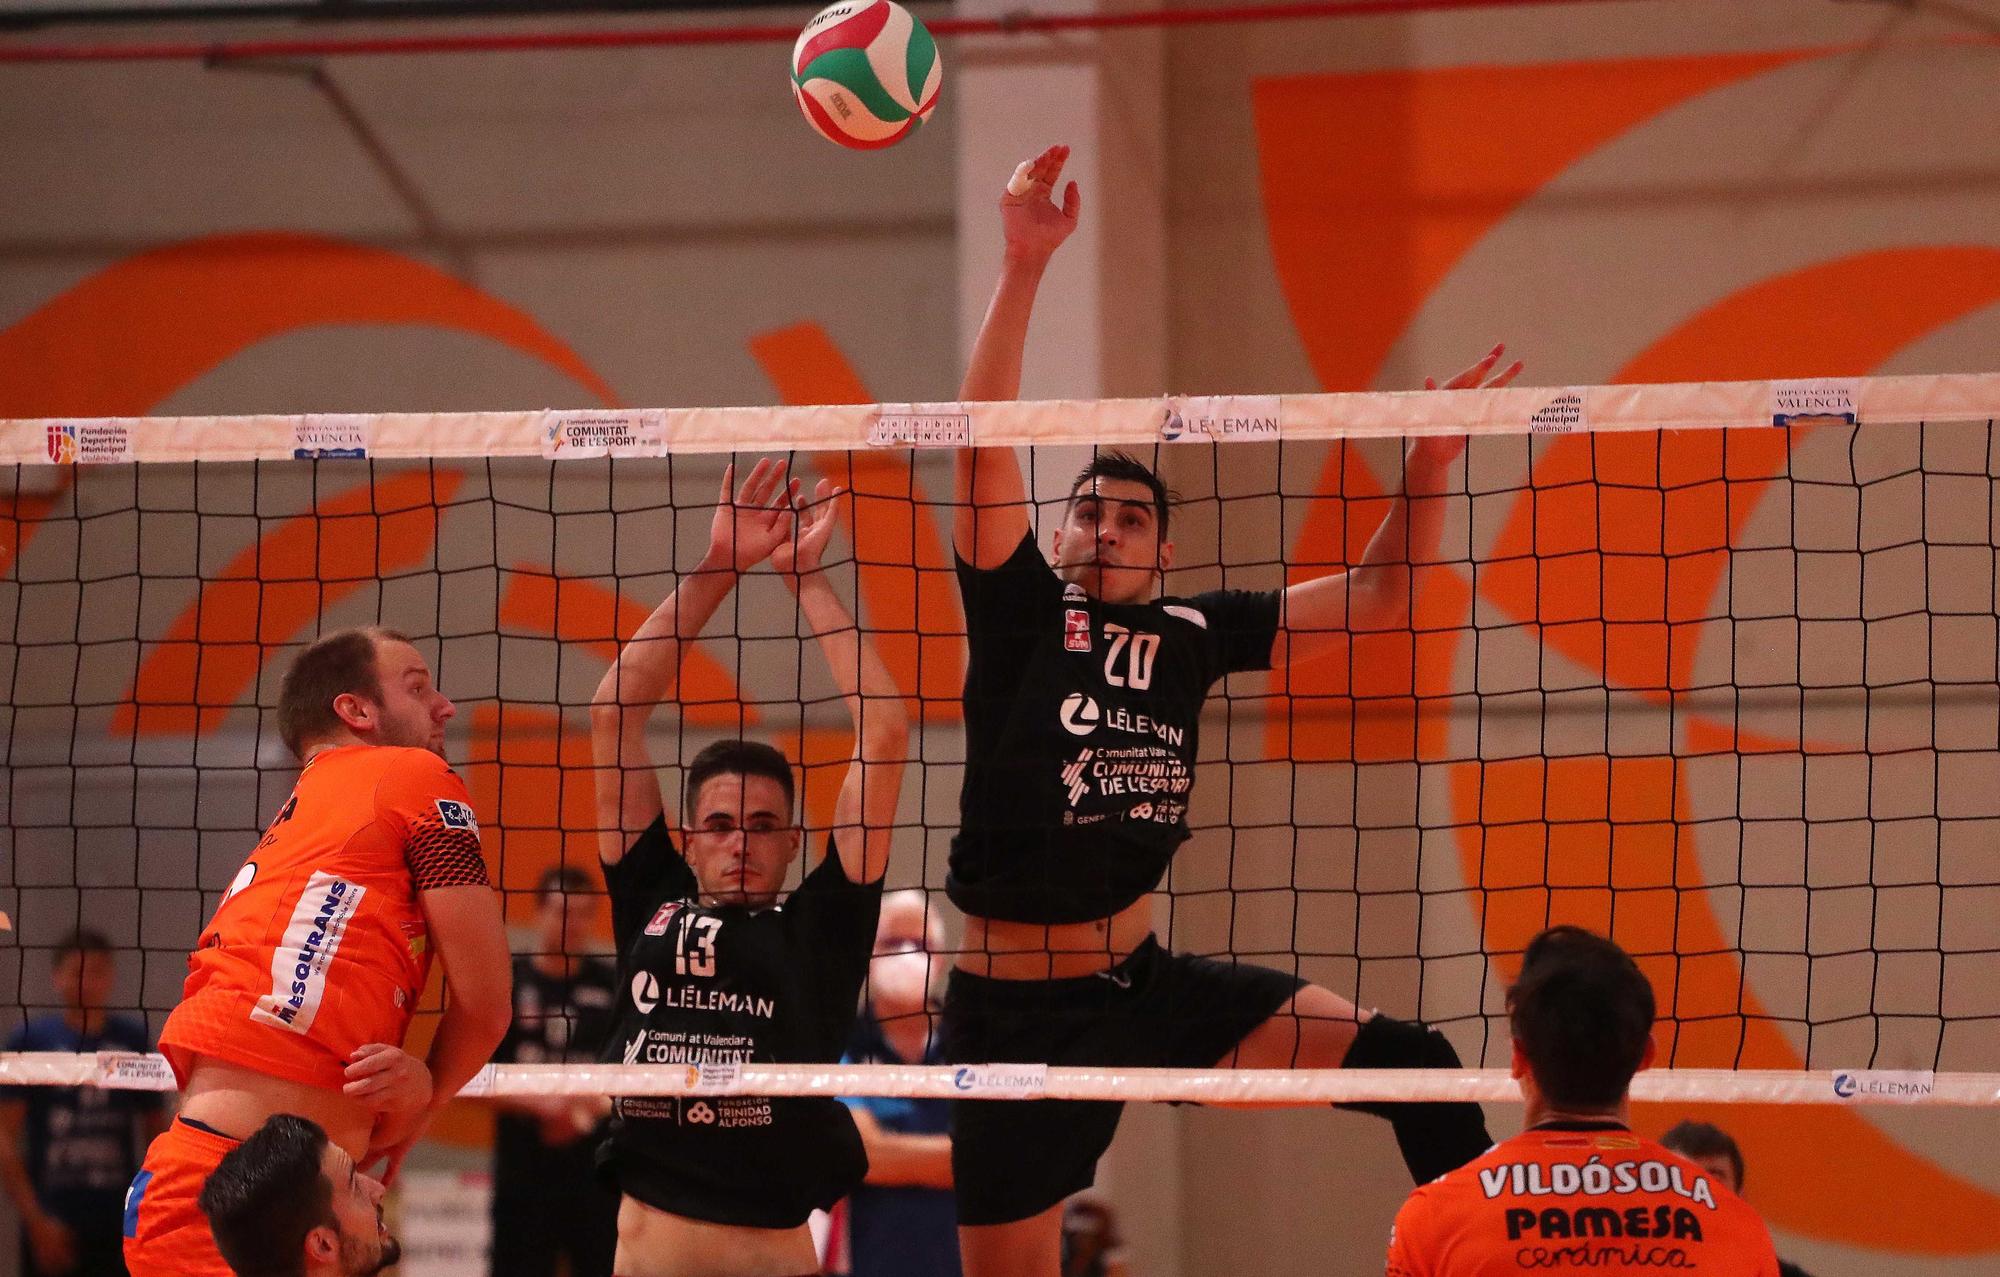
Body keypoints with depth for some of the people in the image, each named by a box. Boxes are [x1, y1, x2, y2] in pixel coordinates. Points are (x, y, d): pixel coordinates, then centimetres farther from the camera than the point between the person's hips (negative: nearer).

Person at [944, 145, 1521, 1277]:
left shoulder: (1189, 634, 5)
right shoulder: (1024, 612, -5)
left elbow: (1373, 602, 10)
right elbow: (984, 445, -18)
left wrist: (1430, 465, -4)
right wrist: (1024, 267, -28)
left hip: (1148, 982, 4)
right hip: (1017, 1010, -3)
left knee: (1405, 1057, -9)